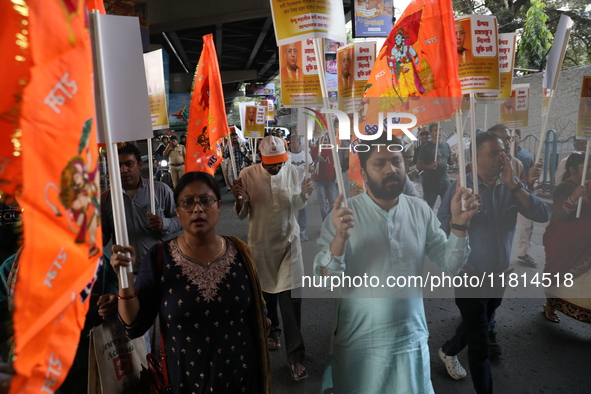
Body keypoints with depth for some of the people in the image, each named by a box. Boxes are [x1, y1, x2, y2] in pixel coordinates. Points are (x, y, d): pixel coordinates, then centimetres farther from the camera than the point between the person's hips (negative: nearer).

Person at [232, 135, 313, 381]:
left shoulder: (292, 171, -6)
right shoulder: (247, 175, -11)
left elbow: (295, 207, 6)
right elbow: (242, 215, -6)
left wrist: (303, 195, -15)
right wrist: (239, 199, -26)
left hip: (289, 240, 0)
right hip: (261, 243, 0)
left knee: (291, 297, -4)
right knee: (266, 290, 18)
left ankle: (295, 356, 8)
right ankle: (271, 330, 46)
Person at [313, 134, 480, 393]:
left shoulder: (420, 211, -1)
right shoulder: (343, 214, -13)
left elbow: (451, 265, 1)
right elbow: (325, 282, -16)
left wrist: (459, 225, -15)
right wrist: (340, 238, -33)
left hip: (412, 340, 3)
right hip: (360, 344, -3)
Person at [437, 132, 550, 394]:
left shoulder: (512, 186, -2)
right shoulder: (461, 187, -15)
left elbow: (543, 215, -15)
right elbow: (440, 229, -18)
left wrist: (514, 185, -24)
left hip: (499, 275, 5)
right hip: (470, 277, -5)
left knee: (477, 328, 27)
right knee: (481, 344, 3)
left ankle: (448, 351, 54)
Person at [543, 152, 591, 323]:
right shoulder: (564, 188, -20)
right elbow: (559, 215, -31)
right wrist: (573, 198, -47)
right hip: (562, 242, -8)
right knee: (557, 274, 8)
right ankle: (549, 306, 27)